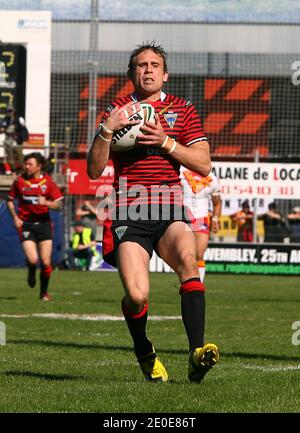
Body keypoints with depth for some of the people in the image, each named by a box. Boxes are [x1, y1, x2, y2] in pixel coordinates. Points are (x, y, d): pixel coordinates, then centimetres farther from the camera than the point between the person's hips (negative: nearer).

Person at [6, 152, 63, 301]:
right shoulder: (19, 180, 0)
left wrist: (46, 202, -21)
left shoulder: (48, 181, -1)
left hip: (44, 223, 1)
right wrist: (15, 217, -1)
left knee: (45, 262, -4)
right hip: (26, 224, 0)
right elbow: (10, 200, 12)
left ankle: (44, 292, 16)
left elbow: (58, 204, -1)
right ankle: (32, 272, 22)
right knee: (32, 259, -16)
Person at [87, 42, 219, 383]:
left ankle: (197, 353, -37)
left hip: (170, 213, 0)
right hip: (128, 217, 0)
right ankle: (144, 353, 16)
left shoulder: (183, 111, 14)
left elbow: (204, 164, 5)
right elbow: (94, 170, 6)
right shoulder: (117, 111, 13)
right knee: (137, 296, -17)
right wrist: (107, 130, -8)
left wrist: (166, 141, -8)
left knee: (187, 256, -33)